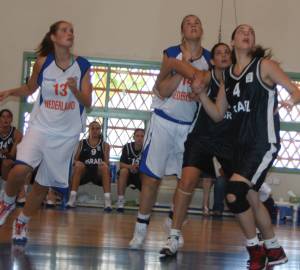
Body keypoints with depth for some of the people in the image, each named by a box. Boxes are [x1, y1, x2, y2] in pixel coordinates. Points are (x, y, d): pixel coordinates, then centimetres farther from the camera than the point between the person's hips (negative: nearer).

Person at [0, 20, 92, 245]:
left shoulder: (82, 66, -5)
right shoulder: (42, 62, -4)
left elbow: (87, 102, -5)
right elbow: (30, 88, 14)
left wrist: (75, 90, -24)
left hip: (66, 134, 1)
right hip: (41, 126, -1)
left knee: (44, 183, 6)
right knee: (20, 169, -23)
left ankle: (22, 223, 26)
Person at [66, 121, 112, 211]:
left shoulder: (105, 145, 11)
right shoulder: (81, 143, 12)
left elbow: (107, 163, 1)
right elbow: (75, 160, 5)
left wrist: (104, 164, -23)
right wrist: (76, 163, -19)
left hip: (99, 173, 0)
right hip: (83, 173, 0)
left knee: (105, 167, -32)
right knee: (78, 165, -31)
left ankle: (107, 200, -39)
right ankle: (72, 199, -35)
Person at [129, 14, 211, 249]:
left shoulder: (209, 59, 1)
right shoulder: (172, 54, -4)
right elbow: (162, 91, -12)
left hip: (191, 125, 2)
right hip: (164, 121, -2)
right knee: (151, 178, -3)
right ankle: (141, 230, 6)